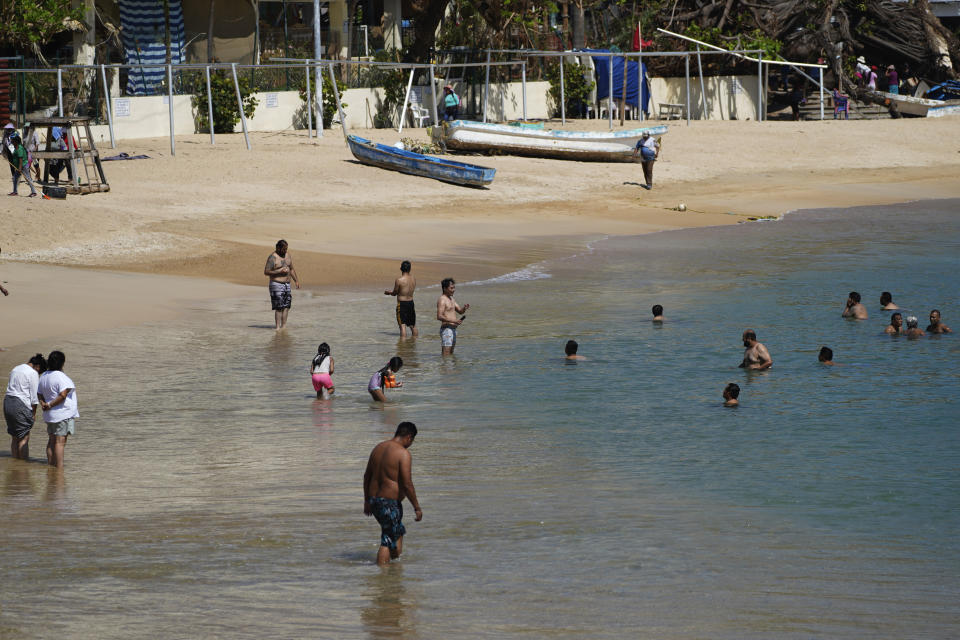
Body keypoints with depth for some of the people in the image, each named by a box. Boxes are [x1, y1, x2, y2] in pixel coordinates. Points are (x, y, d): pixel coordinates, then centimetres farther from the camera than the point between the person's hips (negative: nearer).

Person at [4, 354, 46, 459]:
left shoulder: (16, 369, 16)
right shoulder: (33, 374, -10)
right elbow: (34, 396, -10)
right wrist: (34, 412, 1)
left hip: (7, 402, 8)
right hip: (21, 405, -8)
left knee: (14, 437, 14)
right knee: (24, 438, -1)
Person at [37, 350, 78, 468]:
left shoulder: (44, 376, 11)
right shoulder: (61, 377, -17)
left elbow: (39, 394, 15)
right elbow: (63, 394, -24)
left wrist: (43, 403, -1)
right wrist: (51, 405, -13)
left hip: (50, 415, 8)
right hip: (63, 414, -8)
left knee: (52, 441, 14)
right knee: (60, 442, -8)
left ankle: (50, 466, 17)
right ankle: (59, 468, -10)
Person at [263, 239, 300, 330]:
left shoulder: (288, 255, 11)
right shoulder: (273, 257, -11)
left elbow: (292, 269, 21)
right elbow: (266, 272, -13)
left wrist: (296, 280, 12)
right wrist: (279, 271, -19)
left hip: (286, 285, 7)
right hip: (277, 285, -7)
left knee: (286, 307, 5)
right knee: (279, 308, -10)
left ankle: (283, 326, 9)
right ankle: (278, 327, -9)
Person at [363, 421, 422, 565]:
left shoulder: (378, 448, 9)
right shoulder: (403, 453, -15)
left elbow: (367, 476, 15)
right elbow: (407, 484, -19)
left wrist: (367, 501, 24)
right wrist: (417, 507, -11)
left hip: (374, 500, 9)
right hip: (390, 503, -9)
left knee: (399, 531, 26)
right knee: (388, 540, -3)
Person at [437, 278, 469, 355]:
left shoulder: (451, 299, 17)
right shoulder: (442, 300, -13)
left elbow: (460, 311, 20)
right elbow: (439, 316, -22)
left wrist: (464, 308, -4)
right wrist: (453, 321, -29)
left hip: (453, 329, 10)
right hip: (446, 328, -10)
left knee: (451, 354, 12)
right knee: (446, 355, -12)